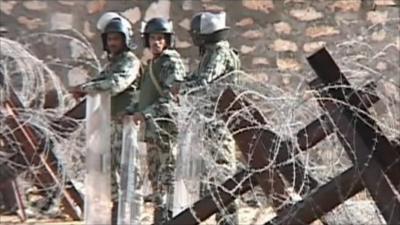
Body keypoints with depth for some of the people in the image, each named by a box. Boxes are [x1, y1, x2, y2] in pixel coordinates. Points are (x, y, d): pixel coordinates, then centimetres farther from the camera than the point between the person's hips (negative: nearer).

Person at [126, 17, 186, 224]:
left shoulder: (172, 63, -7)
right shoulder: (150, 65, 19)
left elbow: (170, 98, -16)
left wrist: (145, 113, -20)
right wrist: (133, 111, 9)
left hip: (166, 124, -9)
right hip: (152, 126, 9)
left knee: (167, 172, -8)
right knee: (154, 174, 12)